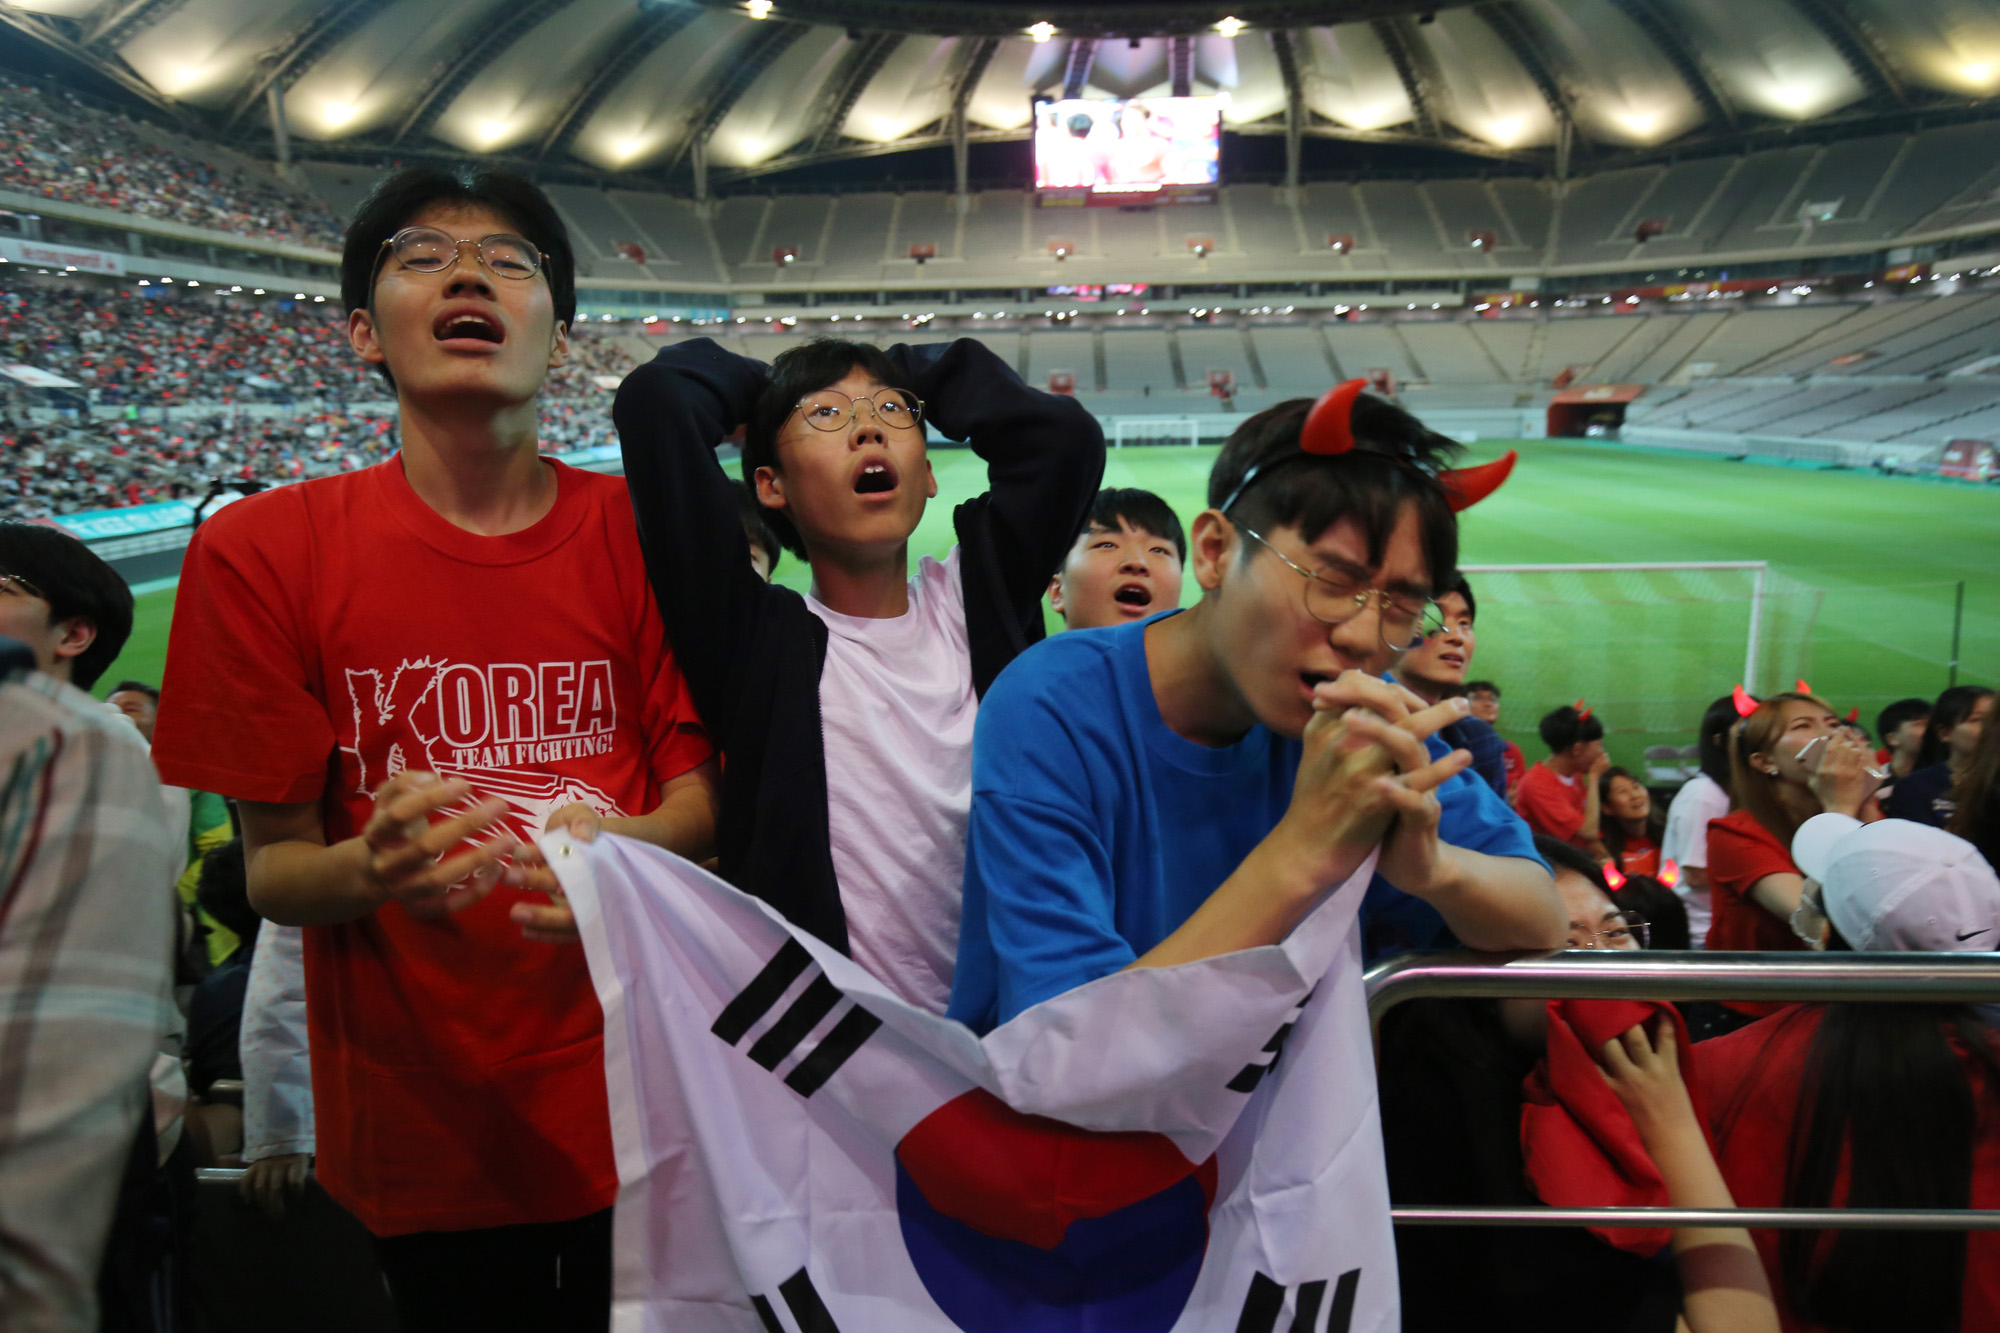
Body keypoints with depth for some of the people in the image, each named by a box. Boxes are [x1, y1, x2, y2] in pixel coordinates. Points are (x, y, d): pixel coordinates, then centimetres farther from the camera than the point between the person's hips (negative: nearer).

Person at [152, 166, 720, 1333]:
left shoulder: (643, 533, -3)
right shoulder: (261, 552, -5)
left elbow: (702, 794, -2)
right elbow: (273, 868, -5)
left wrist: (629, 844, -25)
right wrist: (372, 869, -28)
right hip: (417, 1132, 0)